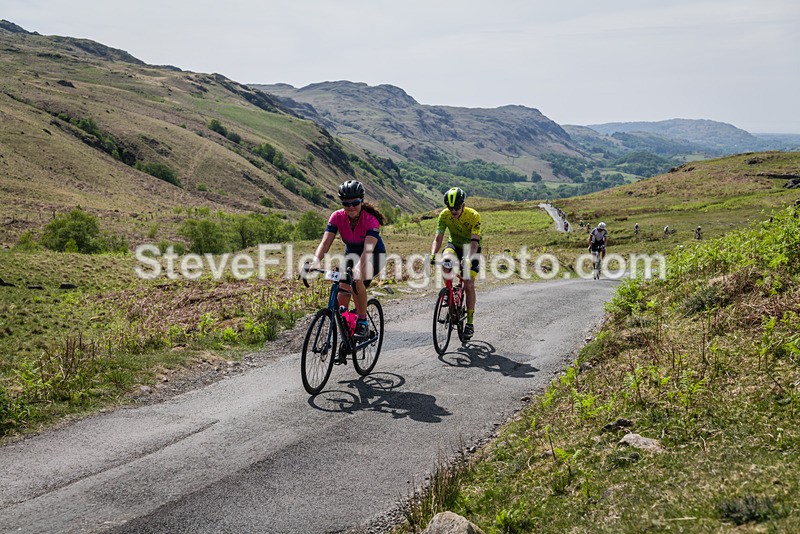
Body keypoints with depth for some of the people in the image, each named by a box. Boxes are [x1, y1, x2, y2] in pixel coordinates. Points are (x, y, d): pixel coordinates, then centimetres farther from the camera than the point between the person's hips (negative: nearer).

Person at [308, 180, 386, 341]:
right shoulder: (337, 217, -19)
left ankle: (363, 323, -19)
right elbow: (325, 242, -27)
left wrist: (358, 267, -62)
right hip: (351, 254, 4)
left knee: (357, 279, -35)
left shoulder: (371, 220, -30)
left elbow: (368, 249, -43)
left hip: (374, 256, -4)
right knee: (342, 299, -6)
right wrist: (315, 262, -46)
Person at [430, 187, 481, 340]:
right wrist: (433, 255, -42)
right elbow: (438, 238, -23)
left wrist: (468, 258, -52)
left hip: (470, 249, -2)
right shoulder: (444, 215, -19)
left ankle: (470, 323, -2)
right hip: (455, 245, 2)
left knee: (469, 285, -13)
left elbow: (474, 241, -35)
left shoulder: (474, 216, -27)